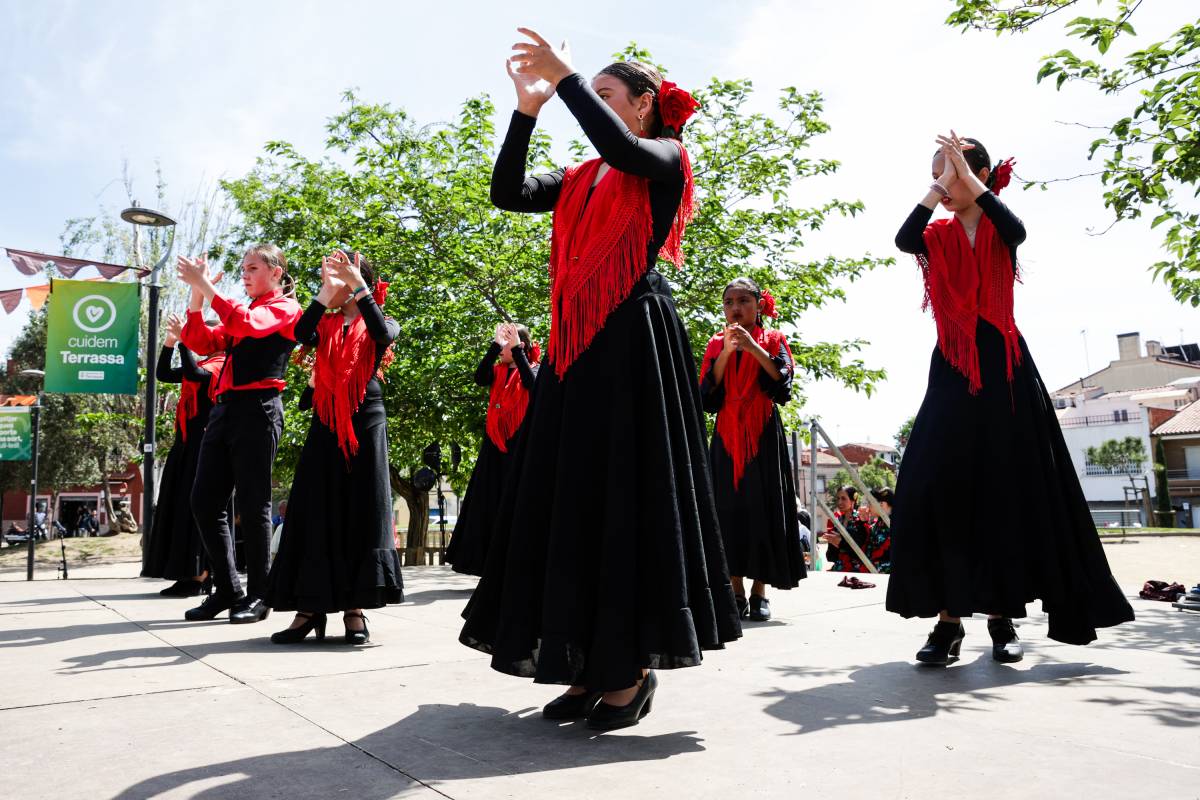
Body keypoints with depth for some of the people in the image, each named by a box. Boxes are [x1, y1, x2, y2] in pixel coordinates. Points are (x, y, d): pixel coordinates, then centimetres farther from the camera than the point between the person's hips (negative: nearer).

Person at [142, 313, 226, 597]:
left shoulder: (223, 364, -5)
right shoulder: (202, 365, 19)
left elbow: (194, 374, -22)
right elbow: (163, 374, 19)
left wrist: (183, 339, -19)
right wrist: (170, 342, 9)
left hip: (204, 443, -9)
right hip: (187, 443, 9)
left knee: (197, 507, -10)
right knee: (182, 507, 7)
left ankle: (200, 576, -7)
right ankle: (191, 574, 11)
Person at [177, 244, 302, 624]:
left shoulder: (285, 308, 3)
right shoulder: (240, 312, 25)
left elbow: (245, 323, -17)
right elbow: (201, 342, 12)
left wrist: (205, 284, -15)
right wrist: (196, 293, 3)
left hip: (257, 409, -8)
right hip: (225, 407, 8)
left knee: (252, 503, -5)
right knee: (204, 499, 3)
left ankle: (257, 595, 5)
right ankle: (227, 589, 13)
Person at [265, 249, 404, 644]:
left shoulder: (382, 323, 6)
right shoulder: (325, 325, 13)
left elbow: (383, 333, -18)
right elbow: (302, 335, -9)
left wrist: (358, 285, -19)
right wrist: (325, 291, -12)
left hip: (366, 422, -3)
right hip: (325, 425, 3)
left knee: (361, 511, -3)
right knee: (316, 512, -1)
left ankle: (354, 607, 2)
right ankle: (310, 606, 5)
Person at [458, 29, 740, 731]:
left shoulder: (666, 159, 6)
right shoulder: (581, 181, 23)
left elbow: (624, 151, -17)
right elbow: (507, 192, 12)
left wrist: (567, 78, -8)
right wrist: (528, 110, 8)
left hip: (635, 340, -7)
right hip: (575, 347, 7)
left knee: (627, 494, -7)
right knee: (569, 496, 3)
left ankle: (632, 667, 3)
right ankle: (590, 666, 11)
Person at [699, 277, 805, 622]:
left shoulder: (773, 341, 6)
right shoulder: (716, 344, 11)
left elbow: (783, 386, -9)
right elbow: (708, 396, -1)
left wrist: (753, 347, -16)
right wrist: (726, 351, -10)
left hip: (764, 435, -2)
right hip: (727, 436, 2)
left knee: (762, 506, -4)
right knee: (729, 507, -1)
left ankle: (759, 592, 4)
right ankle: (736, 592, 6)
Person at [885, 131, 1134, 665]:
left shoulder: (998, 231, 7)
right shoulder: (938, 235, 9)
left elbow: (1016, 231, -18)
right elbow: (903, 240, -14)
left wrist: (970, 180, -13)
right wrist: (939, 187, -7)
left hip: (1004, 367, 0)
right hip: (952, 369, 1)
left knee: (1009, 489, -1)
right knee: (938, 487, -10)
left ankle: (1002, 615, 8)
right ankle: (949, 618, -6)